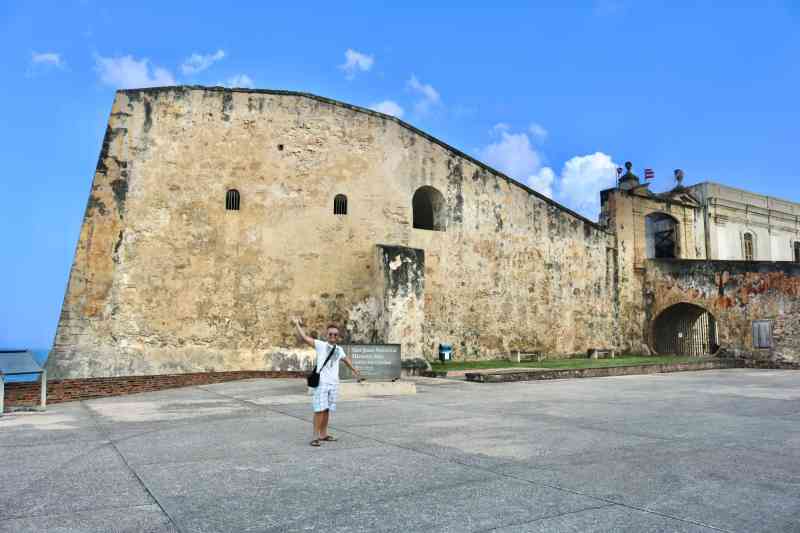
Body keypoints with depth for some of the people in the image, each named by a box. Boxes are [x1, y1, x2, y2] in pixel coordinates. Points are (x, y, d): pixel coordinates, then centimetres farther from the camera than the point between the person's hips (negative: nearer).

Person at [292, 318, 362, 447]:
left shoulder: (339, 349, 15)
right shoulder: (321, 345, -1)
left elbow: (346, 359, 35)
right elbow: (304, 337, -8)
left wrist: (354, 370, 48)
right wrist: (297, 324, -5)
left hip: (334, 383, 5)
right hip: (321, 382, -5)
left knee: (327, 410, 9)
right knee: (319, 409, -9)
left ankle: (323, 435, 18)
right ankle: (316, 437, -5)